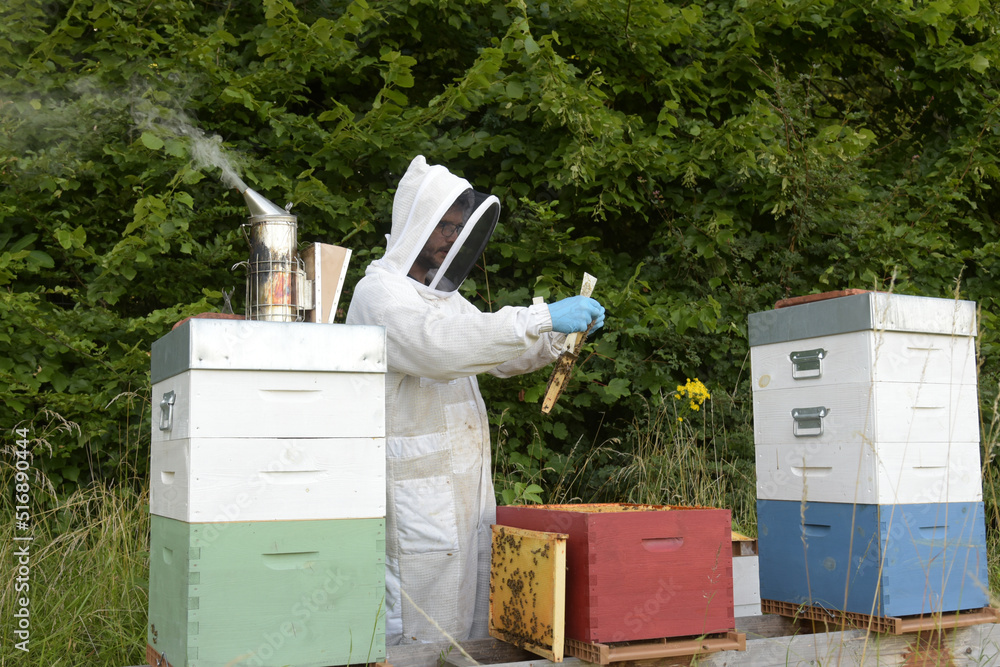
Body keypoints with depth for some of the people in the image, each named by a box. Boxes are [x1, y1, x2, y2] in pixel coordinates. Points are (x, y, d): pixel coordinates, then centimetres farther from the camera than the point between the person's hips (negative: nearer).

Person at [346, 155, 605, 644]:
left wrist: (560, 333, 6)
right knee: (421, 638, -6)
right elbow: (440, 345, -27)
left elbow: (501, 356, 25)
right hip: (415, 493, -9)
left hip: (463, 489, 9)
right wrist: (541, 318, -26)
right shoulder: (379, 292, -9)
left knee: (469, 628, 10)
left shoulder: (440, 293, 20)